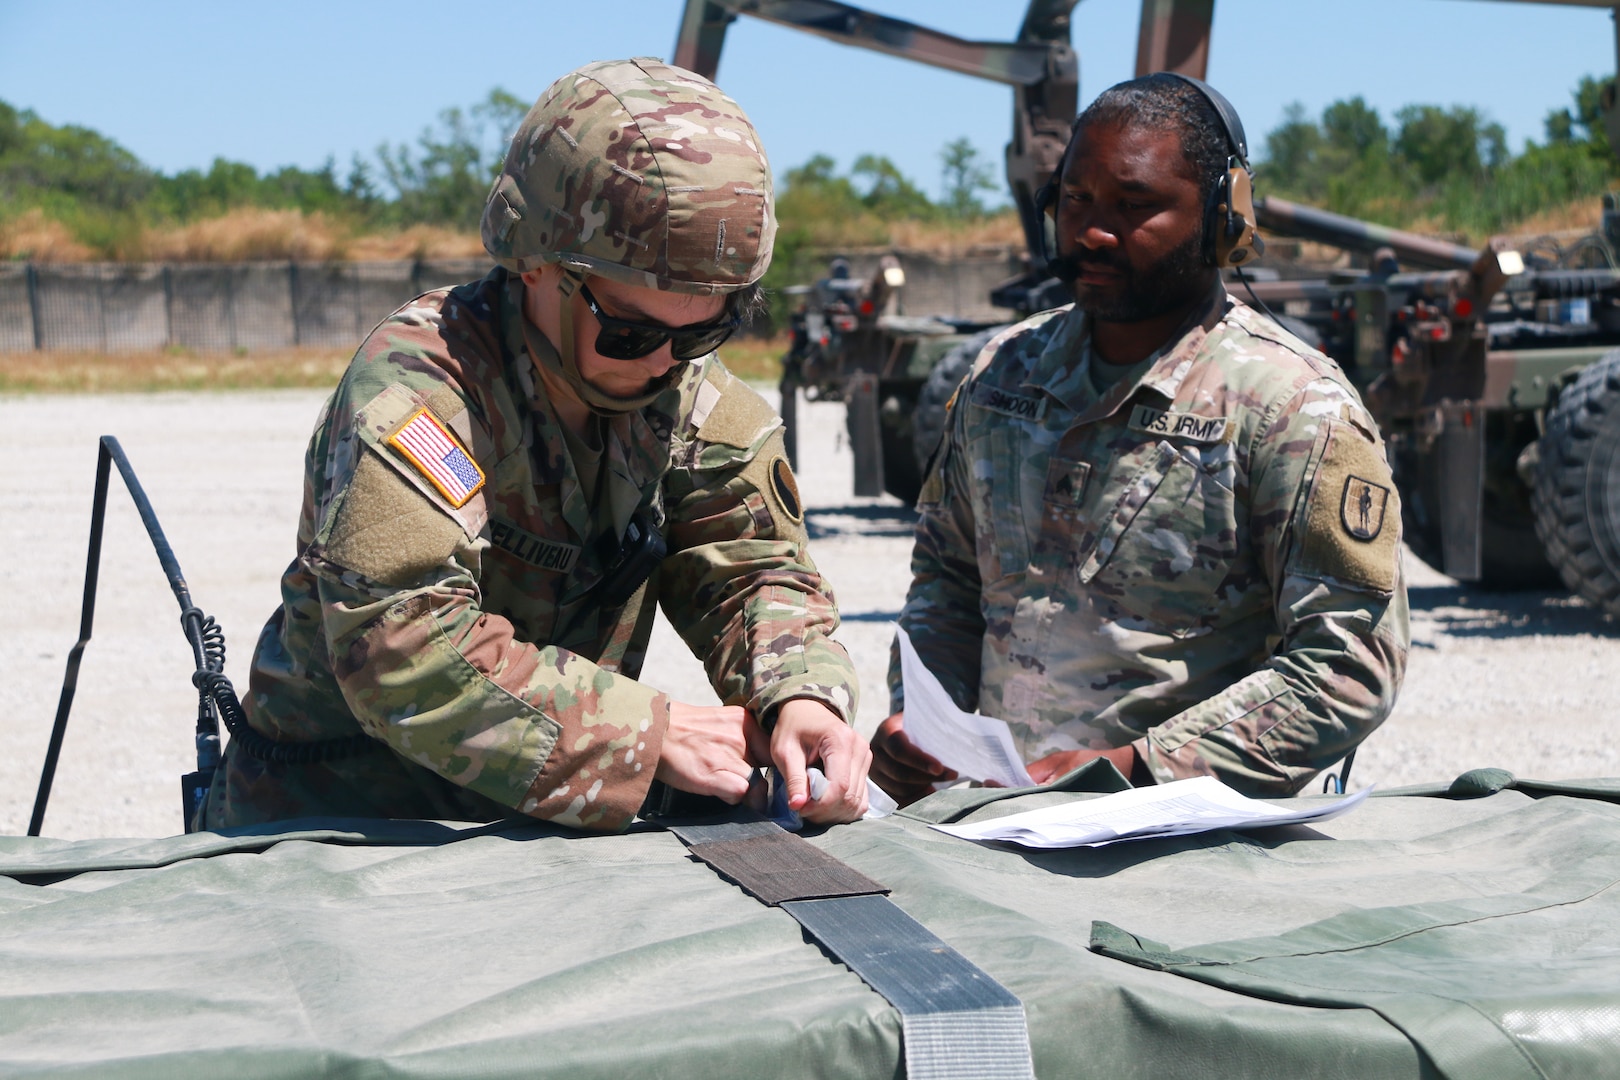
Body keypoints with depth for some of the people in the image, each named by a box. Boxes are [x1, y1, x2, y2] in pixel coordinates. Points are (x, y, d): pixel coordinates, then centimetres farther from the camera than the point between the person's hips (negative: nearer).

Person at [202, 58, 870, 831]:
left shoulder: (686, 391, 0)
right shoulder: (414, 386, -23)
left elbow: (751, 565, 1)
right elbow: (409, 655, -31)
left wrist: (801, 697, -22)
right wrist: (651, 734, -27)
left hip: (544, 826, 5)